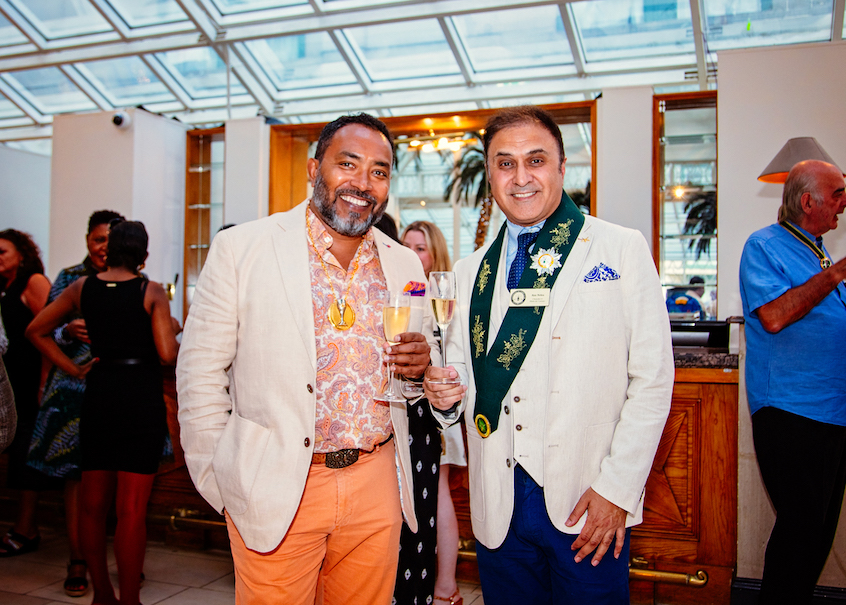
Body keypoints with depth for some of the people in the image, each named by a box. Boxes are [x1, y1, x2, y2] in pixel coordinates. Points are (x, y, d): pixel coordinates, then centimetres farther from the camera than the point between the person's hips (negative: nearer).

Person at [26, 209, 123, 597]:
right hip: (76, 388, 0)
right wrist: (69, 332, -16)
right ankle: (78, 562, 11)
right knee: (76, 474, 1)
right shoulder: (69, 279, 9)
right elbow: (48, 334, 5)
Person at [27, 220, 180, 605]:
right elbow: (168, 355, -15)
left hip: (97, 396, 5)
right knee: (132, 509, 0)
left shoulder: (82, 288, 6)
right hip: (142, 399, -4)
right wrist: (173, 329, 5)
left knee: (93, 503, 15)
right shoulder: (151, 292, -8)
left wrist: (73, 369, 10)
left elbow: (36, 331, 12)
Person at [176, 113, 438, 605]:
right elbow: (201, 372, -4)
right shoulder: (241, 248, -5)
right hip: (275, 490, -3)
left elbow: (423, 366, 15)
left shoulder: (405, 264, 6)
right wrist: (220, 484, -4)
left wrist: (422, 362, -8)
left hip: (376, 487, 4)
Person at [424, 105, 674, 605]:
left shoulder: (623, 250, -2)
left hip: (587, 506, -3)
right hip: (498, 506, 3)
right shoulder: (472, 270, 10)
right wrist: (446, 391, -6)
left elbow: (652, 379, -5)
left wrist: (617, 488, -11)